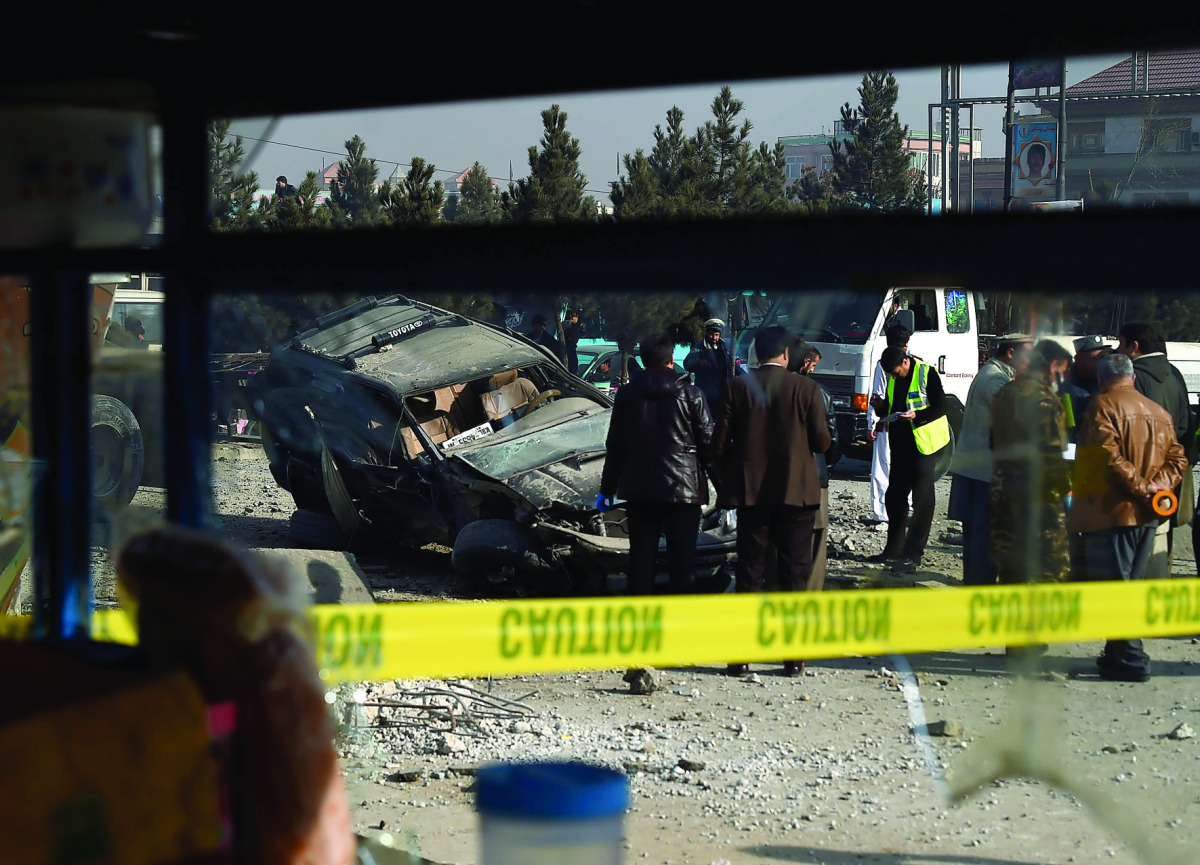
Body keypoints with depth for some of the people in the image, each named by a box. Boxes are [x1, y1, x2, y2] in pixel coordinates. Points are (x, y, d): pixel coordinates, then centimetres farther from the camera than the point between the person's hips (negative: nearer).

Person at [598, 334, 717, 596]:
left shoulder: (627, 394, 3)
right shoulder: (689, 393, -5)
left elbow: (615, 446, 7)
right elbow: (708, 443, -4)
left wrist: (607, 488, 14)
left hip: (639, 489, 3)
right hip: (683, 488, -3)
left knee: (641, 556, 8)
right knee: (681, 557, 2)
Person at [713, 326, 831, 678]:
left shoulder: (737, 387, -4)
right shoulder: (806, 388, -7)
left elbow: (720, 443, -4)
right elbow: (822, 442, -5)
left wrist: (730, 476, 13)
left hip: (751, 491, 1)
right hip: (797, 491, -1)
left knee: (749, 573, 7)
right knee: (794, 573, 5)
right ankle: (793, 657, 4)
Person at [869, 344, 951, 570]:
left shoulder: (926, 373, -13)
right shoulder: (893, 377, 9)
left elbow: (940, 408, -14)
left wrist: (917, 415, -28)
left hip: (924, 445, -8)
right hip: (901, 445, 8)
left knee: (922, 500, -2)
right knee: (894, 496, 13)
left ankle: (913, 554, 0)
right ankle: (894, 549, 24)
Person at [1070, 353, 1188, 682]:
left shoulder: (1103, 407, -9)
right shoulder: (1159, 413, 15)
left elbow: (1109, 457, -21)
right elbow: (1177, 458, 12)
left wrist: (1140, 487, -13)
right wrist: (1157, 485, -1)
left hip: (1112, 511, -8)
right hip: (1146, 517, 8)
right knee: (1132, 584, 16)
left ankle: (1130, 659, -10)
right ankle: (1119, 653, 21)